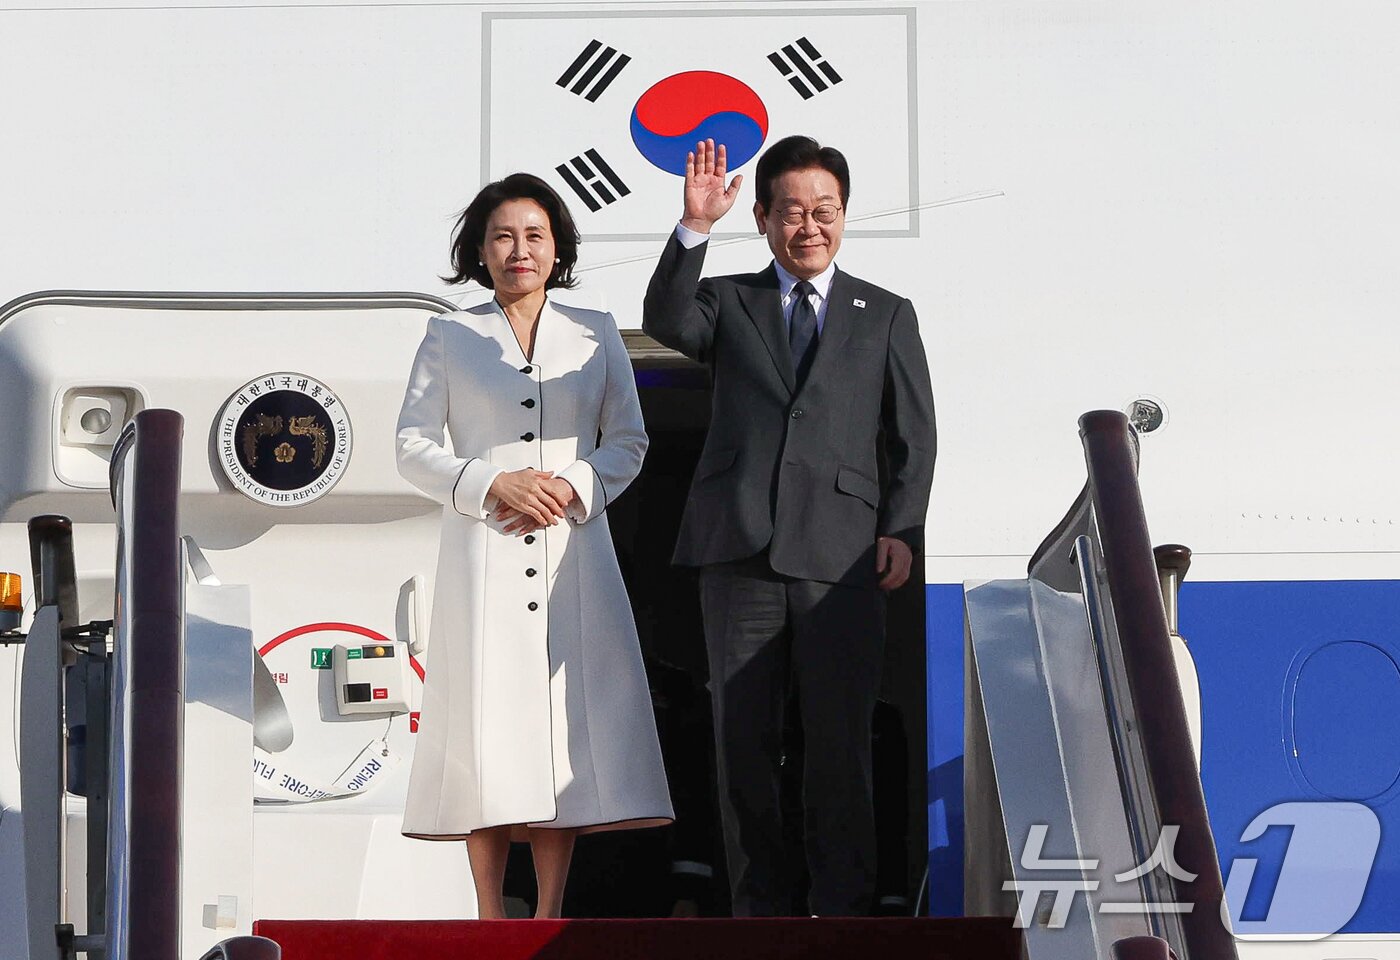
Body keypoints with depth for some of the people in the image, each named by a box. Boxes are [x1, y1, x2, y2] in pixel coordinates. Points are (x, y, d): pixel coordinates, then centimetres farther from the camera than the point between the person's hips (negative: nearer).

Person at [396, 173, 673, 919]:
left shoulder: (595, 334, 13)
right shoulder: (449, 338, 9)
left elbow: (629, 440, 11)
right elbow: (412, 447, 5)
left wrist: (575, 486, -8)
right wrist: (492, 485, -10)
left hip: (573, 552, 1)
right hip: (482, 553, -1)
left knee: (569, 714, -3)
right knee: (485, 717, -5)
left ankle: (550, 915, 1)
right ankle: (490, 916, 0)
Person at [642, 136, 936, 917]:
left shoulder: (887, 316, 16)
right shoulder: (729, 303, 15)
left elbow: (914, 435, 11)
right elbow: (666, 320, -6)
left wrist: (902, 529, -2)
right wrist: (695, 227, -18)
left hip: (841, 558, -1)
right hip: (740, 555, 1)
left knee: (841, 743, -2)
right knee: (743, 742, 3)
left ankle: (843, 910, 7)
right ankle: (761, 908, 13)